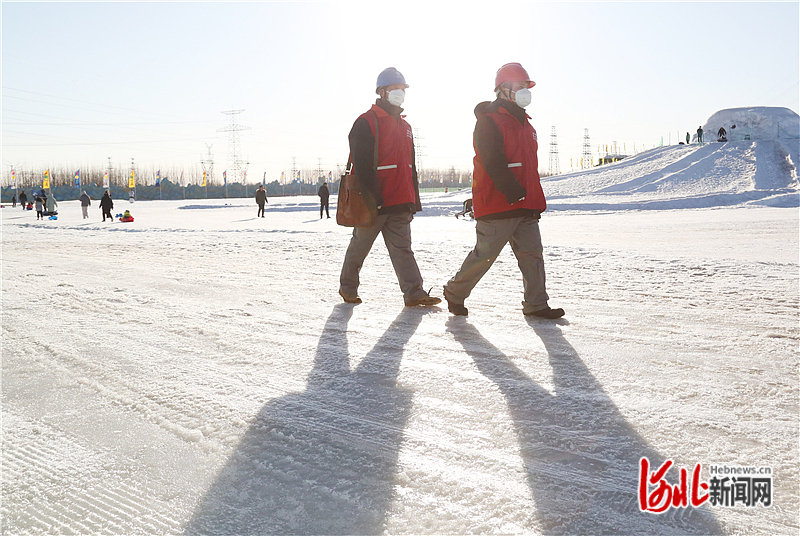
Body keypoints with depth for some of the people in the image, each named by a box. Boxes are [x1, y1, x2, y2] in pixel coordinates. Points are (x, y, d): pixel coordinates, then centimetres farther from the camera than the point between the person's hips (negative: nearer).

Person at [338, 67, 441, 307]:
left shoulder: (404, 126, 18)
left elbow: (410, 166, 22)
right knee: (360, 246, 6)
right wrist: (374, 197, -20)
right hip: (373, 203, -6)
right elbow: (362, 165, -14)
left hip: (400, 202, 6)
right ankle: (348, 287, 21)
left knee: (402, 248, 2)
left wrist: (414, 199, 17)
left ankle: (414, 293, -2)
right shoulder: (366, 122, -6)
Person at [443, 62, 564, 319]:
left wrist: (535, 201, 19)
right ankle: (454, 293, 16)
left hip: (524, 206, 8)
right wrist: (515, 193, -24)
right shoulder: (488, 121, -9)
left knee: (532, 253, 5)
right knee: (485, 254, -2)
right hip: (497, 205, -8)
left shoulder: (523, 123, 20)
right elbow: (494, 164, -18)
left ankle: (536, 304, 11)